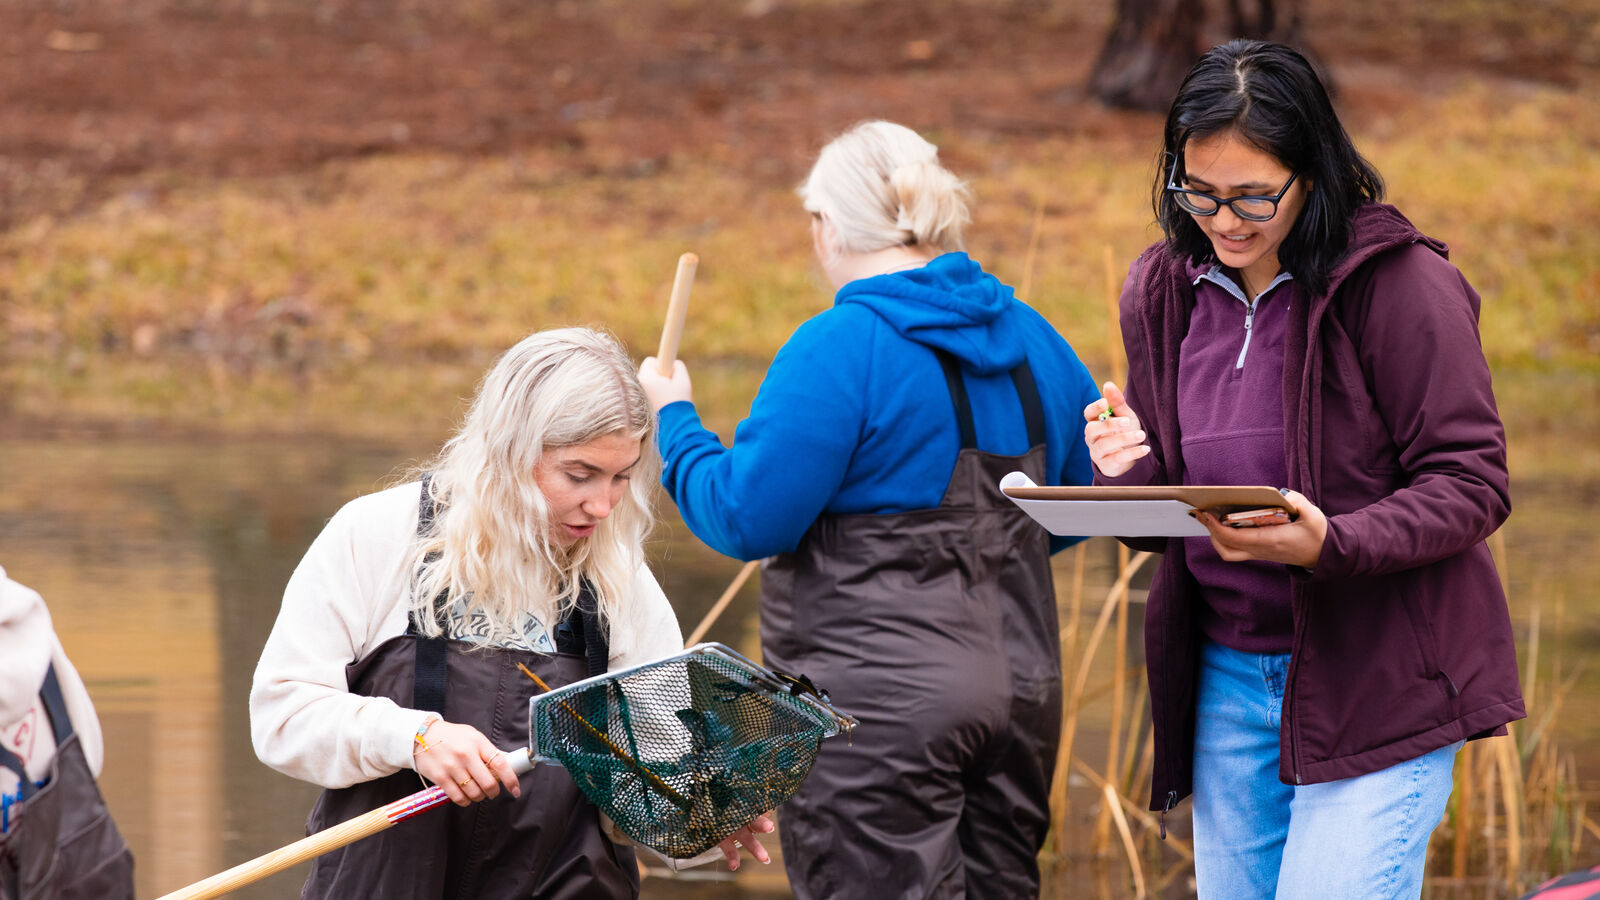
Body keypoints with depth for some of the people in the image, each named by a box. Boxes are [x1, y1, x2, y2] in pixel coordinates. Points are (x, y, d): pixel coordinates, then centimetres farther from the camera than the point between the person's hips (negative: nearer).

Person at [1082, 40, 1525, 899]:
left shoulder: (1401, 284, -12)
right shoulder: (1164, 293, 6)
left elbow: (1471, 485, -12)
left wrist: (1332, 545, -28)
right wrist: (1129, 472, -10)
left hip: (1375, 690, -6)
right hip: (1226, 682, 6)